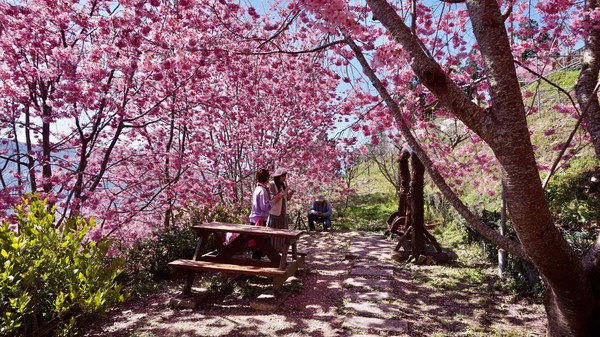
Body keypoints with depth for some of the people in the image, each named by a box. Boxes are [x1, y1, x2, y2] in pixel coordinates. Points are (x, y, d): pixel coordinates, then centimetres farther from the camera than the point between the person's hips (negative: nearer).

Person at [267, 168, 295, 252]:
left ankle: (281, 248, 22)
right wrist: (284, 193, -23)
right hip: (274, 212, -7)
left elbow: (287, 199, 12)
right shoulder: (272, 184, -12)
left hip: (283, 212, 7)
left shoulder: (284, 184, 7)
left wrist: (291, 193, -7)